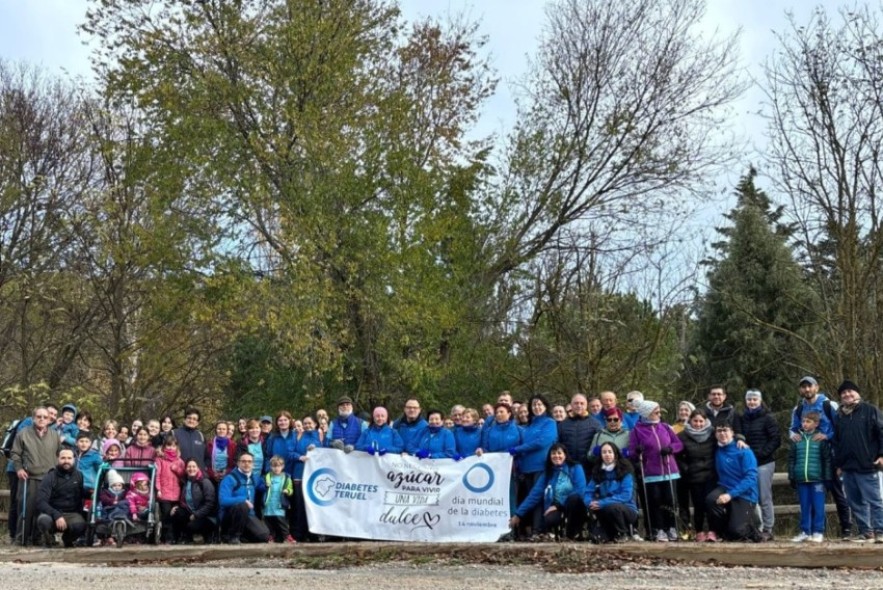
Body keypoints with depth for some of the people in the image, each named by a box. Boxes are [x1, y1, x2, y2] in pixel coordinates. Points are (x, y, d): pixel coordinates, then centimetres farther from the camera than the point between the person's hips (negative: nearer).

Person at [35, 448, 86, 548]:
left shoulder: (79, 476, 6)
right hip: (52, 513, -1)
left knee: (80, 524, -33)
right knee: (43, 520, -37)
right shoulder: (50, 477, -3)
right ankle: (47, 539, 0)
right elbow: (40, 502, -13)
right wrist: (56, 515, -28)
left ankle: (67, 539, 5)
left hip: (72, 514, 2)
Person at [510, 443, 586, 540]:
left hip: (574, 508, 0)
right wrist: (518, 514, -2)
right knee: (550, 520, -37)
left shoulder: (575, 468, 3)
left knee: (574, 497, -36)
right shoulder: (547, 473, 12)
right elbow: (534, 495, 6)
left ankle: (572, 532, -15)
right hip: (556, 510, 0)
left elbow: (579, 491, -11)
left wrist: (558, 505, -13)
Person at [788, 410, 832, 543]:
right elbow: (791, 459, 12)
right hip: (801, 479, 3)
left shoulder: (821, 439, 0)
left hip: (817, 479, -3)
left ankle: (818, 532, 8)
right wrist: (791, 477, 9)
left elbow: (827, 460, 0)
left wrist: (827, 477, -4)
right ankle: (804, 532, 15)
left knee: (818, 507, 1)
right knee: (804, 507, 9)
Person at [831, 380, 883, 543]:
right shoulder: (839, 416, 17)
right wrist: (838, 463, 17)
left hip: (866, 465, -6)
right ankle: (865, 531, 14)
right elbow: (836, 441, 21)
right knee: (856, 502, 8)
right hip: (847, 467, 6)